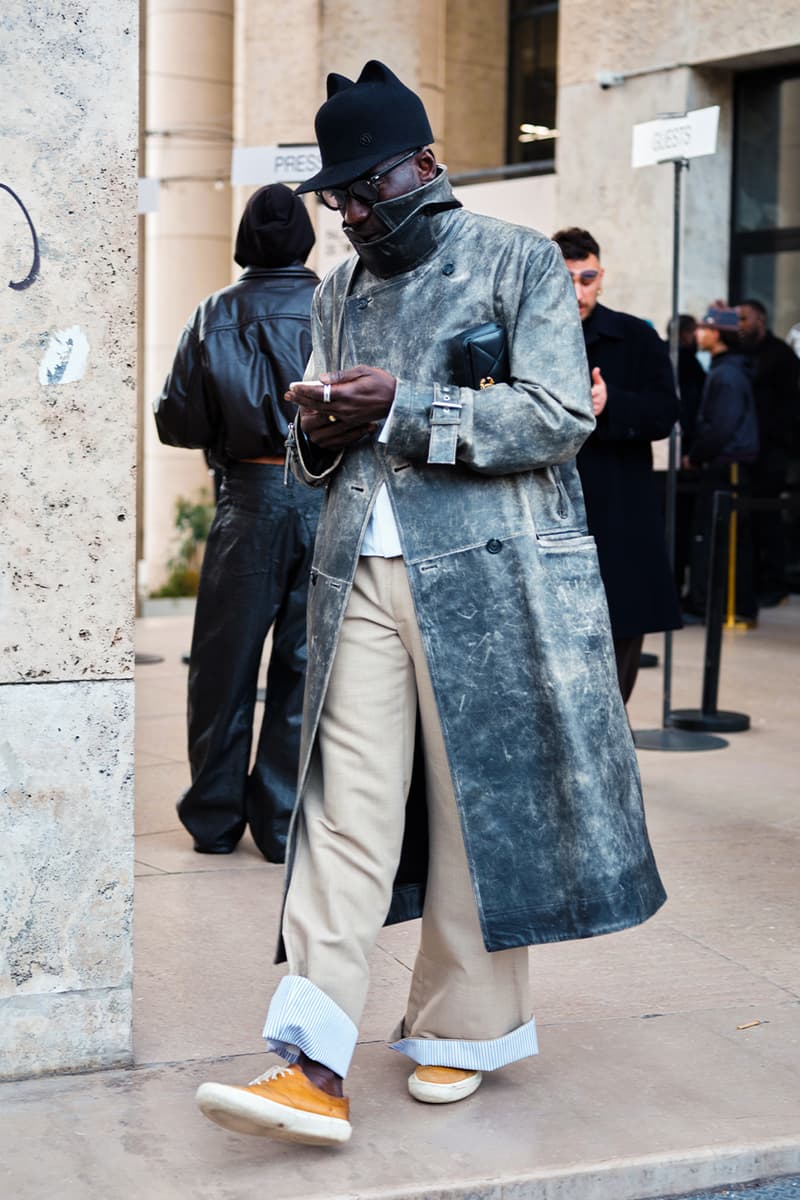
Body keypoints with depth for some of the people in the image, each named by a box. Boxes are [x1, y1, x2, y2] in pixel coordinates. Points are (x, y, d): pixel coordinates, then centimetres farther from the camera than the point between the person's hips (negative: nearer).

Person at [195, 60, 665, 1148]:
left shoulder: (520, 263, 2)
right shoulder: (340, 292, 20)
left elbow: (562, 418, -8)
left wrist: (403, 408, -13)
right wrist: (319, 434, 0)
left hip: (487, 578, -4)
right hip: (362, 575, 4)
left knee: (478, 804, 2)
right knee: (346, 811, -6)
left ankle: (465, 1029, 18)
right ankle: (315, 1068, -11)